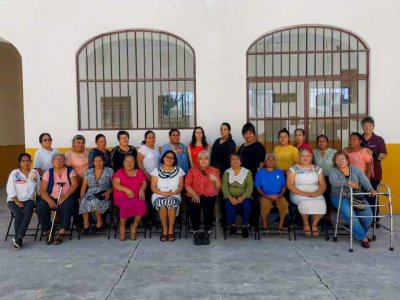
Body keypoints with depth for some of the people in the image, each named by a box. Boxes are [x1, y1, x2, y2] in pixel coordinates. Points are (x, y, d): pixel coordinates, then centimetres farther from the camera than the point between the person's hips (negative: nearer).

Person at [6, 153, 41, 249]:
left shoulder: (35, 172, 7)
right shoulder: (14, 173, 0)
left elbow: (38, 188, 6)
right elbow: (10, 189, -8)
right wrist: (17, 201, -15)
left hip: (28, 200, 1)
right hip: (13, 200, -1)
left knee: (28, 212, -31)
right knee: (19, 213, -29)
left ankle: (18, 237, -31)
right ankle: (18, 239, -16)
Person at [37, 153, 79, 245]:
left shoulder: (70, 170, 7)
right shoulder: (48, 173, 9)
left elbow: (75, 184, -7)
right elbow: (43, 190, 0)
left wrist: (65, 196, -21)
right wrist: (49, 200, -19)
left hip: (67, 197, -2)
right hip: (51, 198, 2)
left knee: (67, 206, -33)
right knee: (41, 207, -25)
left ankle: (61, 233, -24)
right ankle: (48, 232, -11)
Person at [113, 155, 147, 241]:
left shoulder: (139, 172, 20)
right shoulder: (119, 172, 12)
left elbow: (144, 183, 10)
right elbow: (115, 184, -2)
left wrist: (142, 189, -12)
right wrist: (126, 189, -19)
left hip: (136, 197, 2)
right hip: (122, 197, -2)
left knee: (142, 205, -32)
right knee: (125, 205, -36)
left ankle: (134, 226, -12)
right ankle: (122, 227, -12)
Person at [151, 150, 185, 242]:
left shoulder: (179, 171, 9)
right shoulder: (156, 171, 7)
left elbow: (181, 186, 5)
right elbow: (153, 187, 1)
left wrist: (172, 193, -14)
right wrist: (162, 193, -16)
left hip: (174, 196, 0)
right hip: (159, 196, 0)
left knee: (171, 203, -34)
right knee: (162, 204, -34)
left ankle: (171, 230, -20)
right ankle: (165, 230, -17)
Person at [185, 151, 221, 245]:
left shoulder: (214, 171, 16)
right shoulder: (192, 170, 15)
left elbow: (218, 188, 11)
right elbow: (187, 185, 3)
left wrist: (216, 180, -9)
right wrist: (194, 194, -14)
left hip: (209, 195, 0)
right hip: (195, 195, 0)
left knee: (208, 206, -33)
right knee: (194, 207, -32)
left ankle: (207, 233, -14)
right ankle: (196, 233, -13)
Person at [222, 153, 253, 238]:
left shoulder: (247, 172, 8)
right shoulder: (226, 172, 11)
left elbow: (250, 186, -2)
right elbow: (224, 186, -1)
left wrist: (243, 197, -19)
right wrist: (230, 197, -19)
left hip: (244, 197, 0)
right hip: (231, 197, 0)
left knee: (246, 204, -32)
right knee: (230, 205, -32)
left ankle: (245, 226, -10)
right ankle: (232, 225, -8)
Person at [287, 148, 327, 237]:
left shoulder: (317, 169, 14)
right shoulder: (293, 169, 5)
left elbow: (323, 185, 8)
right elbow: (290, 185, -5)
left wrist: (316, 193, -14)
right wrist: (303, 193, -17)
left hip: (316, 195, 2)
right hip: (298, 194, -2)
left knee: (321, 203, -30)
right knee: (305, 202, -35)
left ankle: (314, 224, -3)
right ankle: (306, 224, -6)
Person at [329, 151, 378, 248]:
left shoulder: (356, 170, 13)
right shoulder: (333, 171, 3)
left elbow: (365, 180, -4)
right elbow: (335, 182, -18)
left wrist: (371, 189, -22)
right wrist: (349, 183, -25)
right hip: (340, 197, -3)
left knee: (367, 214, -20)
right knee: (349, 214, -31)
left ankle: (359, 233, 9)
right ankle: (363, 237, -13)